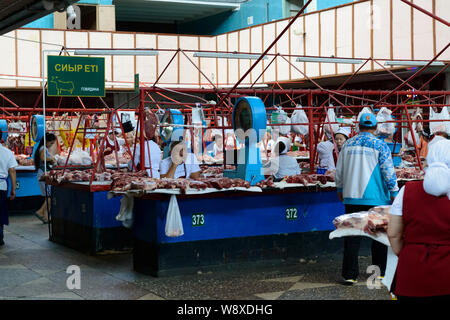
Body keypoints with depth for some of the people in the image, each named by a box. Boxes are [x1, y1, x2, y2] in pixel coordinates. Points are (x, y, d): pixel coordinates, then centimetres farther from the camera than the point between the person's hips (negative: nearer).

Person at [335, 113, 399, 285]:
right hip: (376, 198, -3)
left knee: (352, 236, 5)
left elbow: (339, 171, 11)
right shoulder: (380, 145, -5)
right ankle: (380, 272, 17)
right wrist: (394, 193, 2)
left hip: (352, 197, 3)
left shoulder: (348, 144, 6)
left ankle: (349, 274, 3)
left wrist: (340, 189, 24)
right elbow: (389, 171, -7)